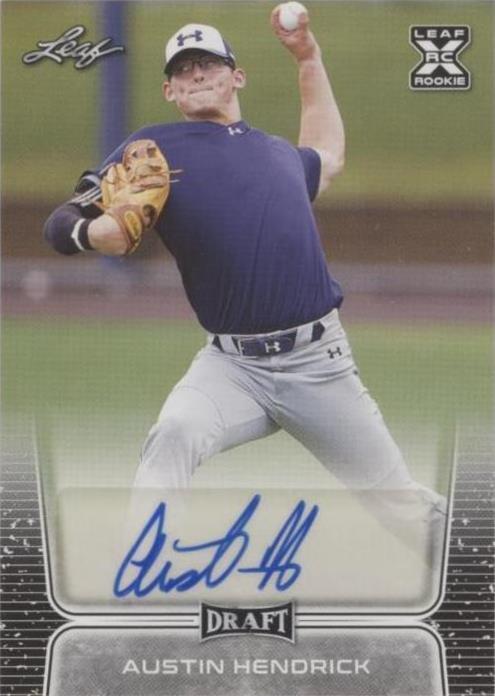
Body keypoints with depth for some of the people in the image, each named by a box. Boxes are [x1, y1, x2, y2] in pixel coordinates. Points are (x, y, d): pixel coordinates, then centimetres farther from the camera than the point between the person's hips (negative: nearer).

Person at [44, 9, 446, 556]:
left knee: (407, 509, 6)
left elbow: (326, 155, 42)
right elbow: (62, 223, -2)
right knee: (174, 435, -34)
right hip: (231, 366, -3)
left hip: (319, 364, 3)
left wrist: (308, 56, 38)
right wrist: (96, 233, -26)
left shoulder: (278, 152, 18)